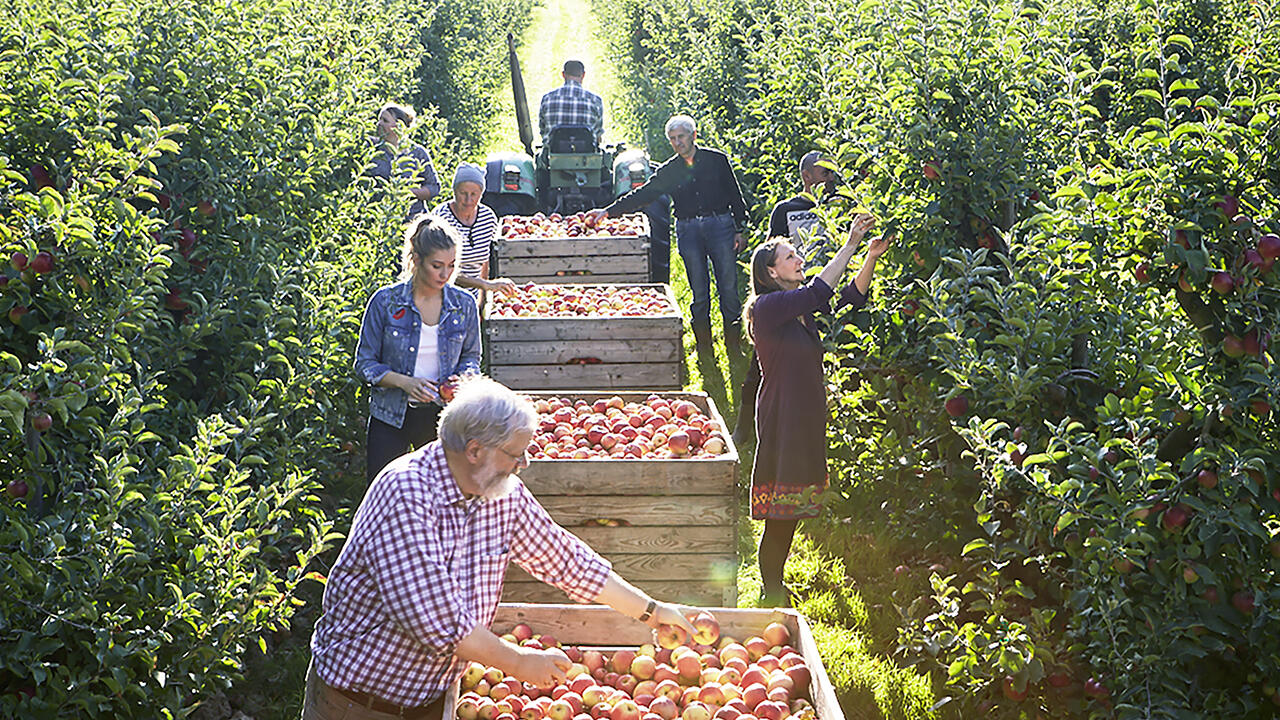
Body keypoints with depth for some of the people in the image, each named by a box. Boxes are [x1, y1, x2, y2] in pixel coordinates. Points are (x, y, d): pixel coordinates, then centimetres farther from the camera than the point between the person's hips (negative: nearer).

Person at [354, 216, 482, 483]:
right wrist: (404, 382, -19)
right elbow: (365, 363, -3)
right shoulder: (385, 301, -7)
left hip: (440, 418, 2)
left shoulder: (464, 304, 0)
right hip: (391, 417, -1)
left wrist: (463, 378, -10)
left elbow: (471, 357, 13)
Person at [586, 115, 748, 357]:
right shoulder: (668, 171, 8)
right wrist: (608, 211, -3)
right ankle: (703, 345, 10)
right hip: (688, 230, 2)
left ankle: (733, 345, 6)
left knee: (728, 287, -3)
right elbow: (641, 195, 6)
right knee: (699, 291, 1)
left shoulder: (717, 160, 4)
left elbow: (735, 197, 8)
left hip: (720, 225, -1)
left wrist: (739, 230, 4)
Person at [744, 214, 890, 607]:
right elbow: (818, 294, -23)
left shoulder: (800, 307, 13)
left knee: (789, 515, 13)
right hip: (782, 420, -8)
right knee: (779, 520, -3)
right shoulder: (767, 307, -12)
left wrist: (872, 257, -3)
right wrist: (851, 244, -20)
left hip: (807, 418, 8)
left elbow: (849, 299, 11)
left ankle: (776, 595, 23)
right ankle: (774, 600, 6)